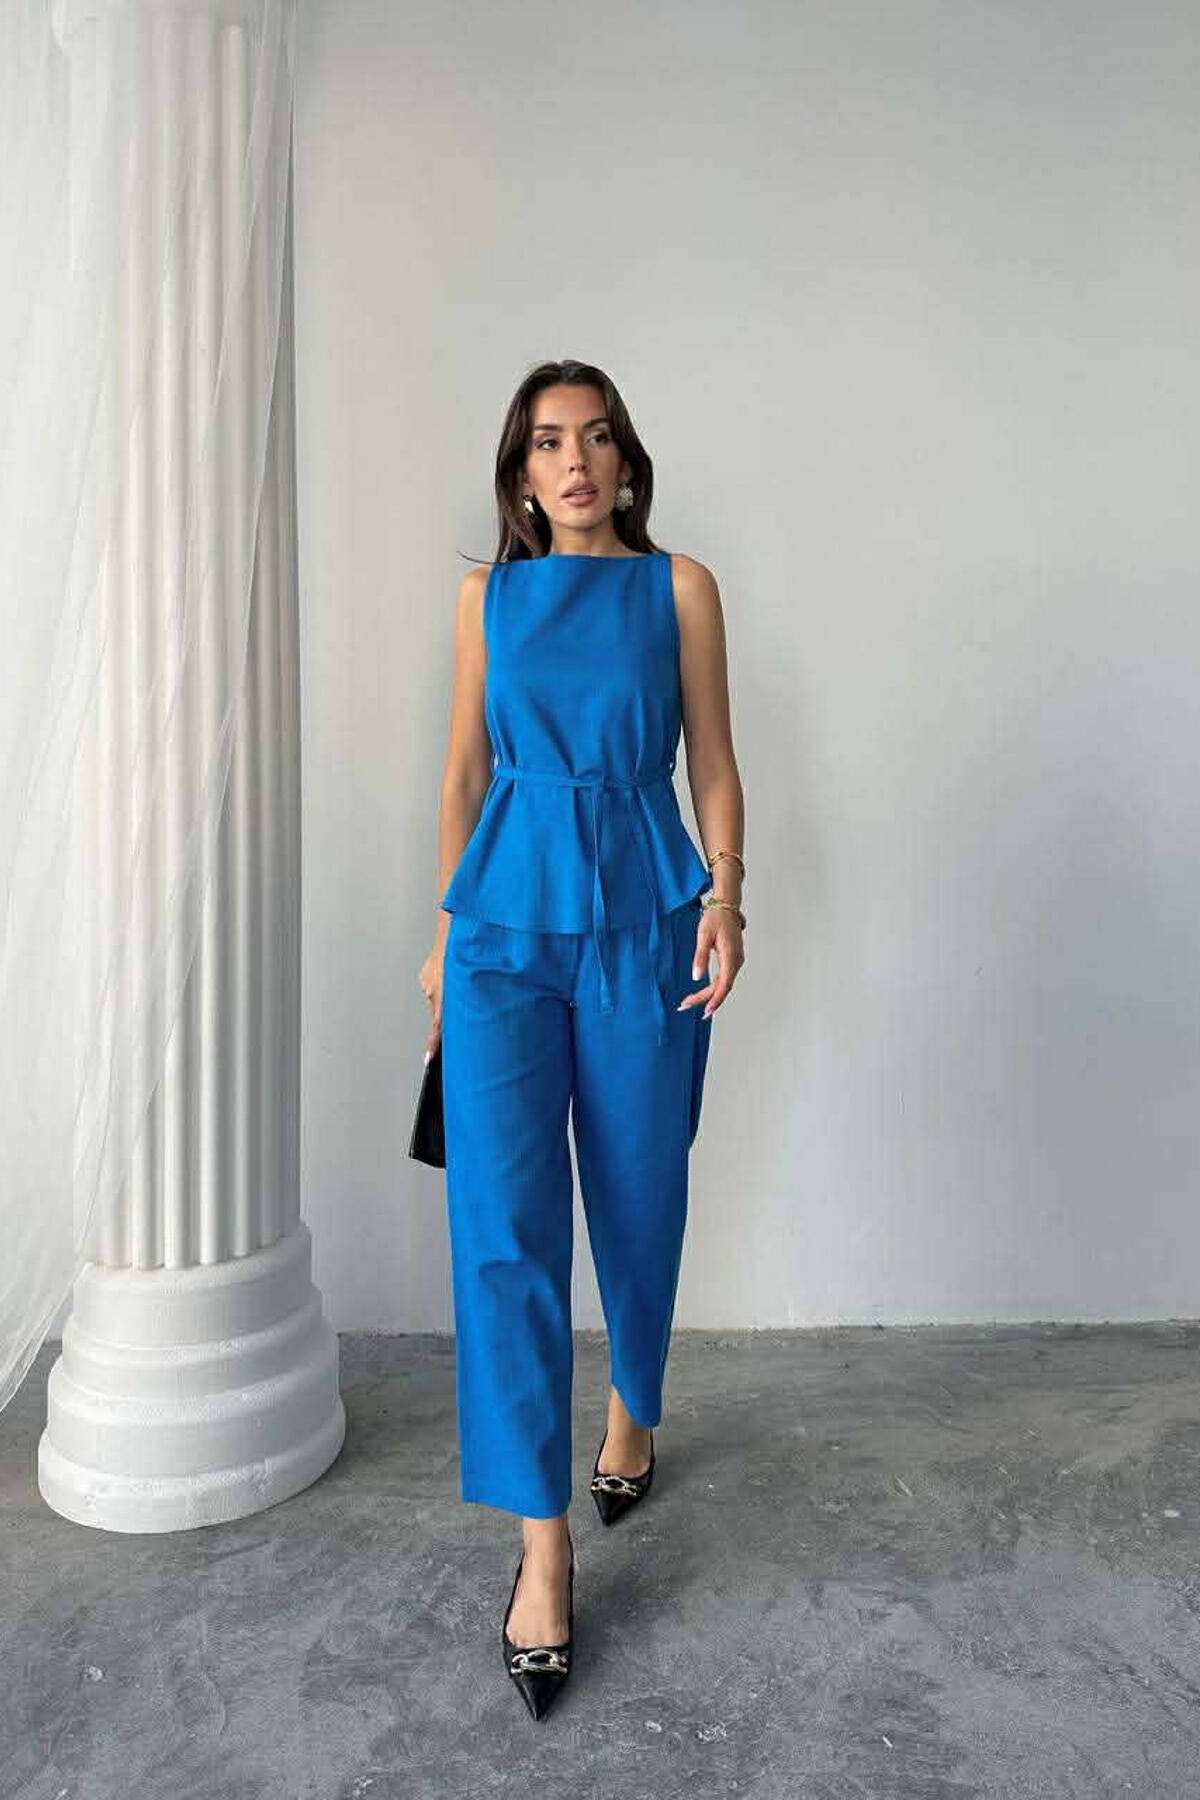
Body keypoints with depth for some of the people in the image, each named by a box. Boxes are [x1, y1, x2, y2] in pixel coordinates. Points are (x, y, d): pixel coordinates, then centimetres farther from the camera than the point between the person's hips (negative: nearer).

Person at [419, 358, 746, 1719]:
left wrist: (724, 893, -9)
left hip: (642, 923, 0)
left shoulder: (677, 586, 7)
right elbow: (464, 772, 14)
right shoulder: (489, 595, 11)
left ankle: (632, 1412, 38)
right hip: (508, 922, 1)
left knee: (638, 1198, 10)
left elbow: (712, 759, 5)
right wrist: (447, 927, 12)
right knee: (503, 1224, -8)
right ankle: (542, 1542, 2)